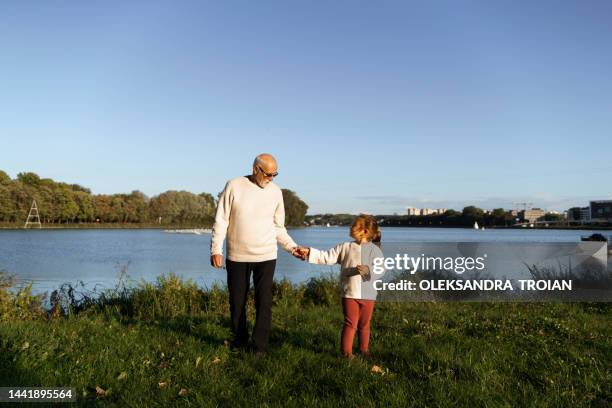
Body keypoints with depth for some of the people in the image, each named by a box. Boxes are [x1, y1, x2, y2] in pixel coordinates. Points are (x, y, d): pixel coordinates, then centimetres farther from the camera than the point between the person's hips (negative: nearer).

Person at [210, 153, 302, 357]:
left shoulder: (276, 191, 2)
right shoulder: (234, 186, -6)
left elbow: (278, 227, 10)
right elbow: (221, 220, -4)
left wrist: (292, 247, -1)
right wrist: (216, 249, -9)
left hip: (266, 257, 1)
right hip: (236, 256, 0)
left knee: (264, 302, -1)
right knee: (237, 301, 10)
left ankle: (260, 346, 9)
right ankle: (239, 341, 29)